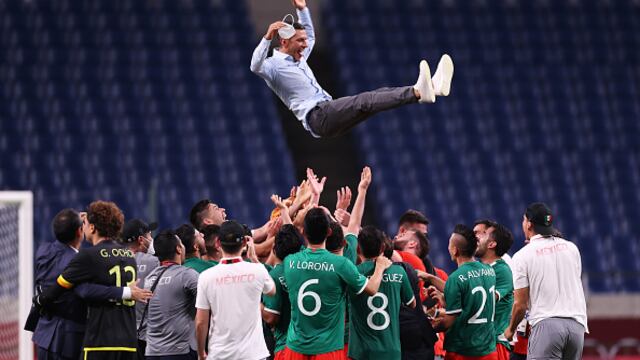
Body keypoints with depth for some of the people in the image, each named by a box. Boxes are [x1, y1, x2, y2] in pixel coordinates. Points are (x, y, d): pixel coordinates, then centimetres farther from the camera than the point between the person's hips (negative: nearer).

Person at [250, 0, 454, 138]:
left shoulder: (298, 59, 26)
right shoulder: (274, 65, -2)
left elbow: (310, 36, 44)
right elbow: (255, 67, -25)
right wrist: (268, 37, -37)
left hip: (329, 112, 10)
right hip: (315, 117, -10)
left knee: (379, 93, -9)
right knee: (364, 101, -30)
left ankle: (432, 86, -25)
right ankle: (418, 92, -50)